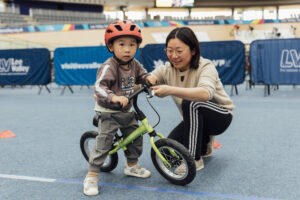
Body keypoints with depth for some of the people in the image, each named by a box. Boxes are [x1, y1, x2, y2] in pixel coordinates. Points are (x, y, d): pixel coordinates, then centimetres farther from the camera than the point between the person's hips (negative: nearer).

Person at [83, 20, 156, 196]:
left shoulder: (134, 64, 1)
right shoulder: (109, 67, -23)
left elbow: (141, 74, 19)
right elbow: (99, 87, -32)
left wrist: (148, 78, -5)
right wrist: (113, 97, -48)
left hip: (127, 111, 7)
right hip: (109, 112, -7)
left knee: (135, 137, 15)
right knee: (103, 143, -10)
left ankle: (132, 165, 37)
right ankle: (92, 176, 1)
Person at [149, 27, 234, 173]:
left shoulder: (205, 67, -25)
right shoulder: (168, 69, -8)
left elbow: (206, 93, -46)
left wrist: (171, 90, -57)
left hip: (220, 117, -6)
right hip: (193, 119, 6)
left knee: (191, 103, -35)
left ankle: (194, 159, -24)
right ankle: (205, 145, 19)